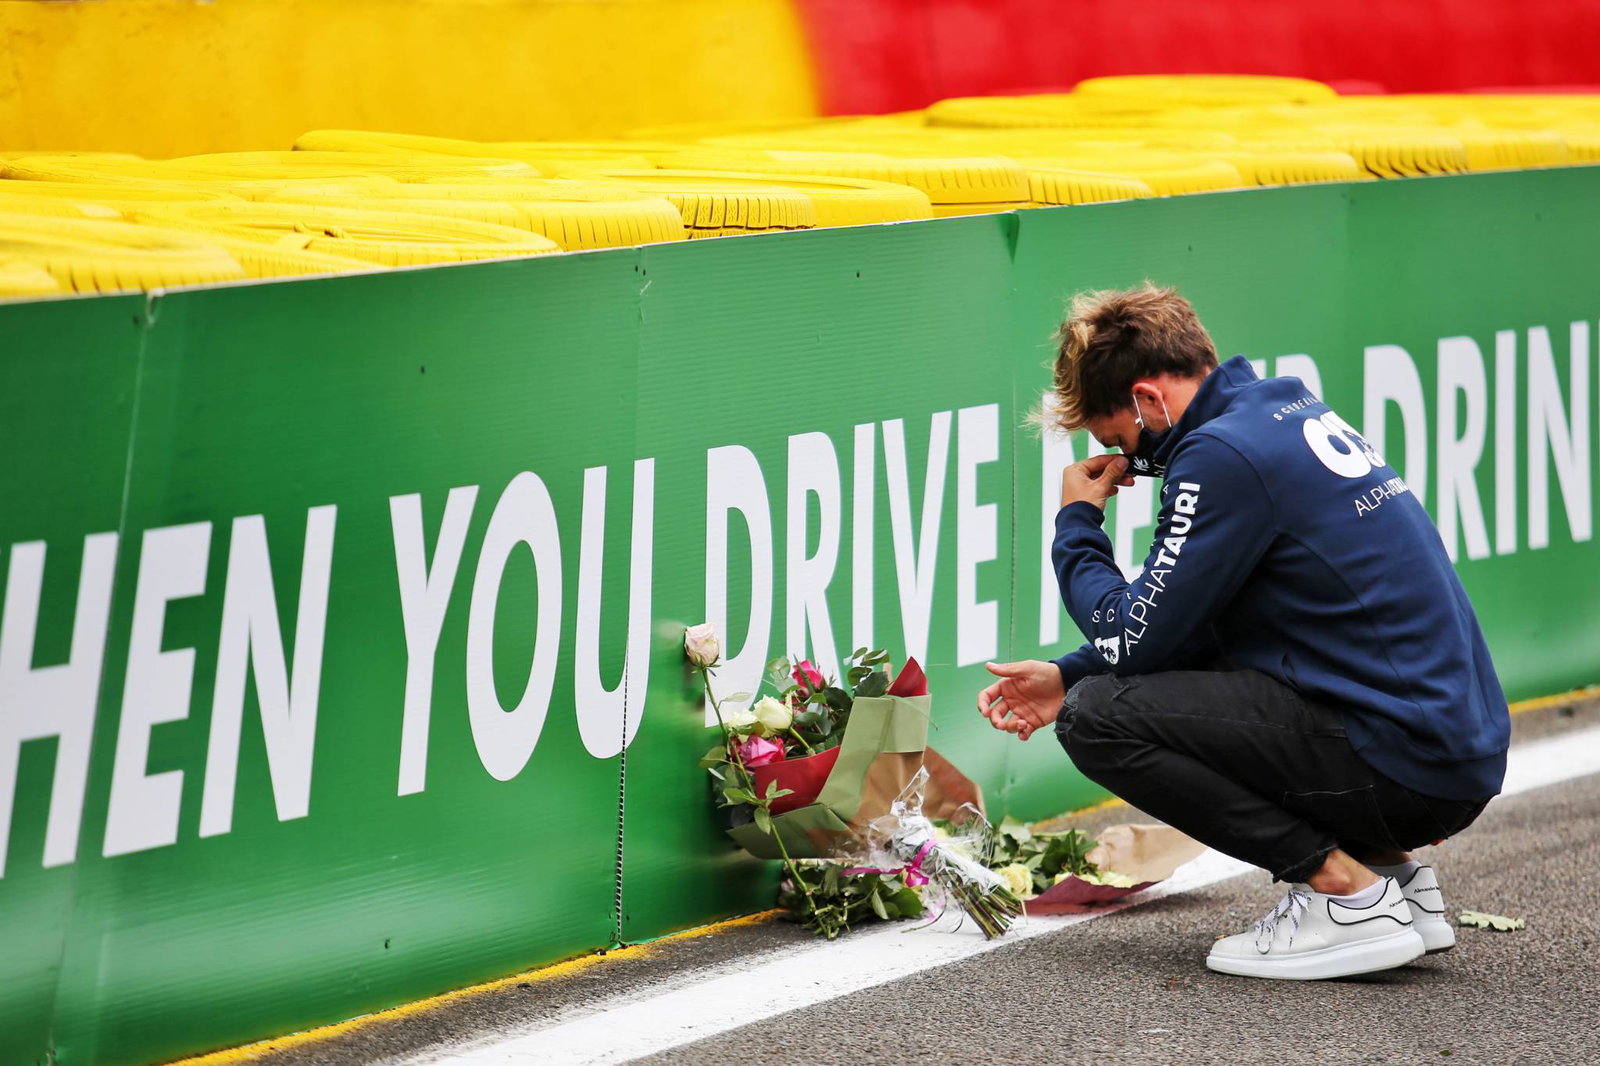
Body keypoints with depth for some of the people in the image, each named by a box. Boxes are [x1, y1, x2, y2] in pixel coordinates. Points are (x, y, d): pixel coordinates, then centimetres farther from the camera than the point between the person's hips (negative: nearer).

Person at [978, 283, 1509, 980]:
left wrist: (1076, 525, 5)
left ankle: (1348, 894, -7)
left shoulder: (1223, 455, -14)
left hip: (1401, 766, -10)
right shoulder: (1286, 411, 15)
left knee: (1098, 718, -9)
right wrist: (1069, 676, 19)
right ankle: (1392, 872, 16)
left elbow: (1133, 640, -11)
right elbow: (1184, 628, 24)